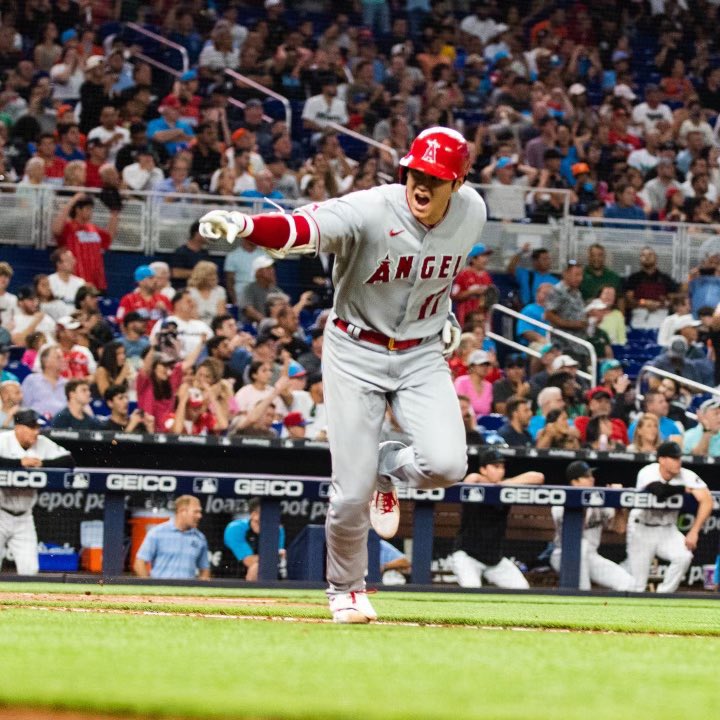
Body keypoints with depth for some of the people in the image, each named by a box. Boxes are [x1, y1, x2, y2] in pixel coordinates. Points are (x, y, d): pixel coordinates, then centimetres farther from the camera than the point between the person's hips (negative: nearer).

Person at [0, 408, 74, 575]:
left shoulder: (43, 444, 0)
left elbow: (69, 461, -5)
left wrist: (43, 463, -18)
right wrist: (20, 462, -31)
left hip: (23, 517, 4)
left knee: (29, 569, -1)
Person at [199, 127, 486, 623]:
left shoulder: (472, 212, -9)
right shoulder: (370, 211, -25)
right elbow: (303, 228, -44)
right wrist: (245, 226, -62)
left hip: (423, 353, 3)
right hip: (357, 352, -3)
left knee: (446, 465, -19)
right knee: (352, 494, -5)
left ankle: (387, 467, 17)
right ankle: (346, 589, 24)